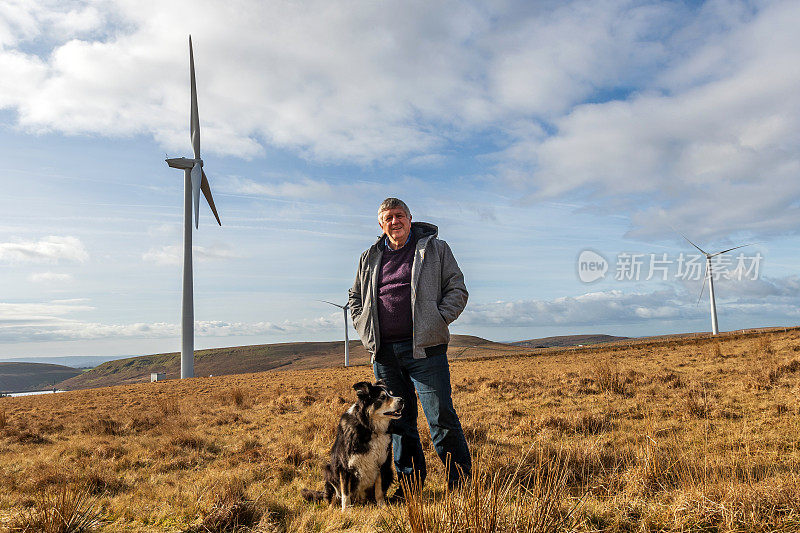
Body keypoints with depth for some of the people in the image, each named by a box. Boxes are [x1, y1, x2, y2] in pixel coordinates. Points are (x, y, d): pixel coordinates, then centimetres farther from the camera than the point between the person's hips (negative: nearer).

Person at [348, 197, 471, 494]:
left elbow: (457, 289, 6)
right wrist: (365, 328, 11)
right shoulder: (370, 258, 16)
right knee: (398, 420, 10)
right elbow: (355, 297, 27)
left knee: (441, 417, -6)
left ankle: (460, 483, 7)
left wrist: (437, 321, -6)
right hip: (384, 352, 4)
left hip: (424, 348, -4)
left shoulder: (435, 249, 7)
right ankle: (410, 484, 23)